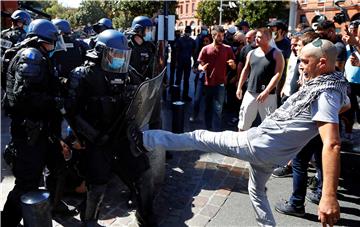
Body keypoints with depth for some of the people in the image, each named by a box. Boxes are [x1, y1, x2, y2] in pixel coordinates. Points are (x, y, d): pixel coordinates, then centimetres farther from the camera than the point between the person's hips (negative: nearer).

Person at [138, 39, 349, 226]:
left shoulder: (325, 96, -26)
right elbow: (345, 105, 28)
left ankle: (146, 140, 12)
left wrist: (329, 196, -44)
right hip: (271, 153, 9)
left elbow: (332, 145, -37)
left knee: (201, 138, 1)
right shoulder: (333, 86, 3)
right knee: (257, 190, 31)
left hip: (257, 143, -9)